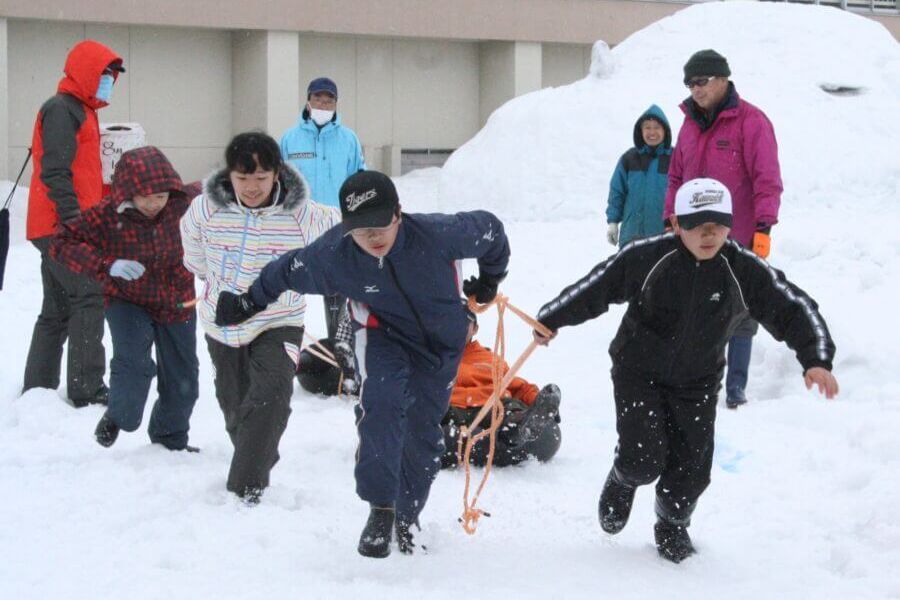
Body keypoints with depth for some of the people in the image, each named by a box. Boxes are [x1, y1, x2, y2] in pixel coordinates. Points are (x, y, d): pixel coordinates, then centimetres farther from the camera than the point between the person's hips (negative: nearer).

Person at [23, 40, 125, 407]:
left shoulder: (81, 112, 23)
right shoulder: (61, 110, -10)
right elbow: (54, 171, -19)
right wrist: (72, 218, -24)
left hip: (59, 229, 11)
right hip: (61, 228, -11)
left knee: (57, 309, 12)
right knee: (89, 297, -14)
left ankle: (37, 389, 17)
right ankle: (86, 390, -16)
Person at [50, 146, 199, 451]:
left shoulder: (182, 206, -18)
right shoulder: (106, 215, -23)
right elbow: (63, 243, -24)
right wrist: (106, 265, -35)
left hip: (177, 303, 3)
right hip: (127, 302, -3)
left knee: (182, 377, 12)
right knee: (133, 361, -25)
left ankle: (171, 436, 37)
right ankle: (118, 417, 5)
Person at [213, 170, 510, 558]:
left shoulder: (437, 235, -33)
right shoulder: (332, 255, -28)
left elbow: (489, 228, -13)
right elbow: (287, 271, -7)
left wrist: (490, 280, 5)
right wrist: (249, 302, 6)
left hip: (441, 340, 1)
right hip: (382, 333, -1)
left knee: (423, 432, 7)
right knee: (380, 406, -28)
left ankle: (406, 518, 29)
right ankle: (380, 509, -17)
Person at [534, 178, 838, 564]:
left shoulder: (745, 270, -18)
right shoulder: (647, 257, -21)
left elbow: (794, 309, -14)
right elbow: (597, 286, -8)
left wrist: (816, 360, -28)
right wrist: (551, 319, 0)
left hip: (696, 383, 2)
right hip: (638, 371, -2)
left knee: (692, 467, 2)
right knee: (645, 459, -11)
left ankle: (672, 524, 35)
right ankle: (623, 481, 29)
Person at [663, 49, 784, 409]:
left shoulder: (751, 121, -8)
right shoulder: (691, 123, 12)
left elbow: (767, 179, -12)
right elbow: (677, 178, 20)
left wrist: (763, 227, -17)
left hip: (739, 242, -6)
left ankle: (736, 388, 7)